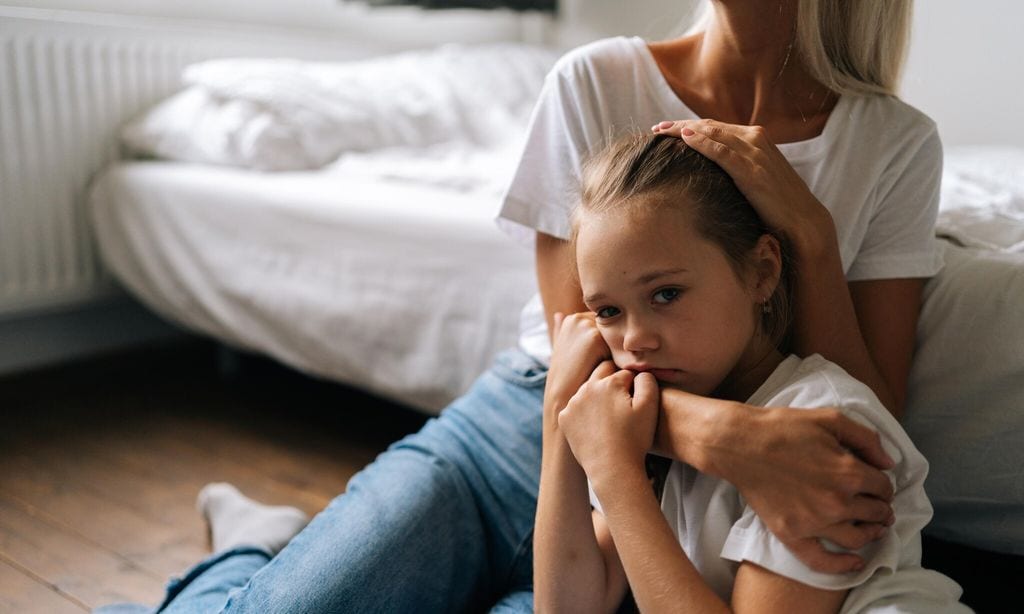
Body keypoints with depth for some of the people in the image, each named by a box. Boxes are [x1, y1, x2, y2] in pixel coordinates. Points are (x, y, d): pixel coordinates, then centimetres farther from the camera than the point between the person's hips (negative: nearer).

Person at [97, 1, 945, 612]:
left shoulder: (897, 145, -4)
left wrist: (808, 226, -19)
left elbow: (867, 439, -5)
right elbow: (576, 371, -9)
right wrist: (719, 434, -30)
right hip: (507, 439, 0)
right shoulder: (597, 81, -7)